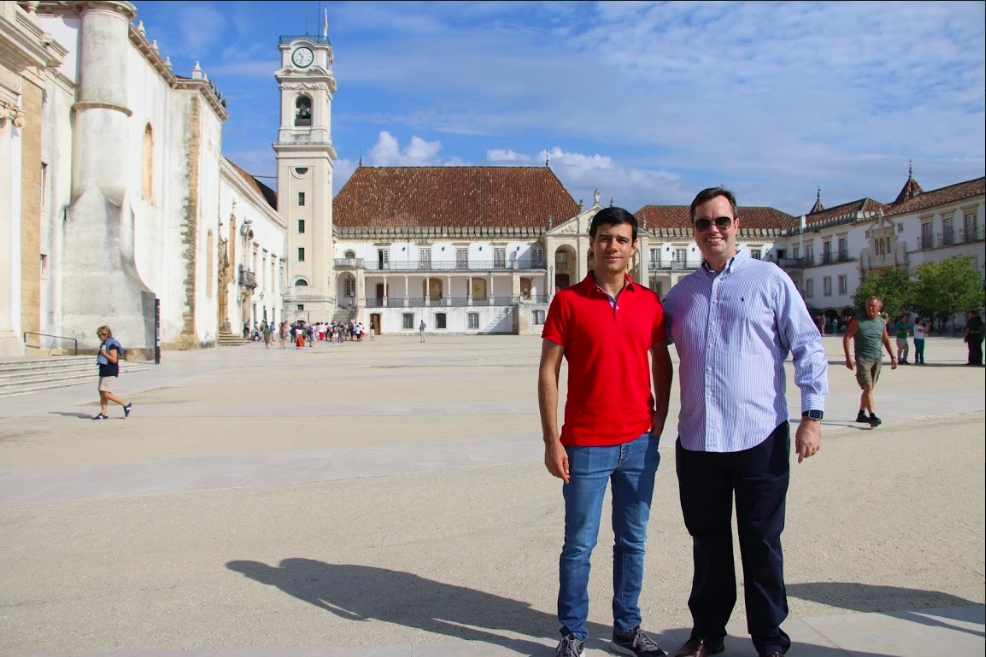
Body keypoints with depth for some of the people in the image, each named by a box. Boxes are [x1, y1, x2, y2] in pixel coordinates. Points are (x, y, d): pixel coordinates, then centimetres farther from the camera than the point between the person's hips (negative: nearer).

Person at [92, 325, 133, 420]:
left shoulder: (112, 344, -15)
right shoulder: (104, 344, 15)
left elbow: (114, 360, -22)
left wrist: (103, 353, -20)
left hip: (110, 372, -10)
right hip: (104, 371, 10)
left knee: (106, 394, -11)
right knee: (101, 392, 8)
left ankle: (126, 405, -3)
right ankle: (103, 413, 12)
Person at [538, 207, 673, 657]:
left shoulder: (649, 301, 5)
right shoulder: (568, 301, -4)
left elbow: (662, 363, 14)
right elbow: (548, 372, -5)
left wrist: (659, 421, 6)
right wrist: (552, 441, -9)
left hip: (639, 442, 3)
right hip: (586, 444, -3)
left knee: (632, 542, 14)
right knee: (579, 545, 6)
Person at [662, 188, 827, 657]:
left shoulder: (769, 279, 1)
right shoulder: (681, 292, 12)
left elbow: (807, 346, -1)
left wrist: (812, 413, -8)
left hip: (760, 438, -3)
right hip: (696, 440, 4)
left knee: (761, 544, 8)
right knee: (707, 541, 15)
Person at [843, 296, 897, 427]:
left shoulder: (882, 322, 9)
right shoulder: (858, 321, -5)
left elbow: (886, 339, 22)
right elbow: (846, 338, -5)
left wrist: (893, 356, 17)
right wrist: (848, 358, -12)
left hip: (877, 358, 5)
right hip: (863, 358, -5)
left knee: (869, 388, 11)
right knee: (868, 387, -14)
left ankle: (861, 414, 22)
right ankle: (872, 416, -17)